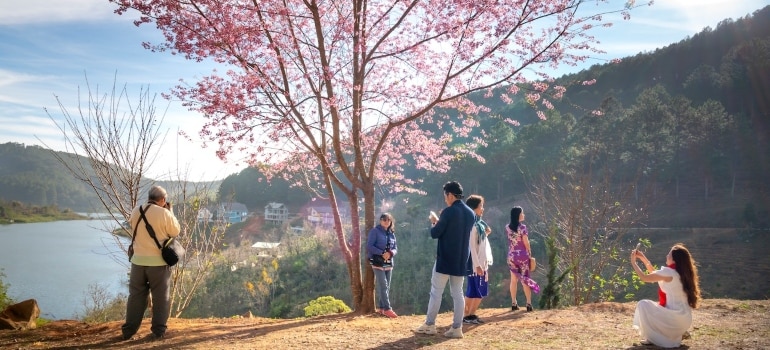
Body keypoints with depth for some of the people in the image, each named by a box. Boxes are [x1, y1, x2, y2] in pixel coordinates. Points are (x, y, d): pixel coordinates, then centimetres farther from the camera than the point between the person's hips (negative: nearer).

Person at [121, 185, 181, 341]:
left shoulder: (136, 211, 2)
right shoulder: (164, 213, -12)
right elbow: (175, 232, 0)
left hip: (138, 260, 4)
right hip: (158, 261, -4)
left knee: (136, 296, 13)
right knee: (160, 297, 7)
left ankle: (128, 331, 16)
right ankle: (158, 330, 8)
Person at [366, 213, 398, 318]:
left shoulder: (392, 234, 12)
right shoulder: (375, 231, -5)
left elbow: (395, 248, 11)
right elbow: (369, 246, -12)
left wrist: (391, 253, -13)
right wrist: (382, 253, -22)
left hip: (389, 263, 7)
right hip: (378, 262, -7)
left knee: (386, 287, 9)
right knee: (383, 286, -11)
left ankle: (380, 308, 17)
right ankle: (387, 309, -10)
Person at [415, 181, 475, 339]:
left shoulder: (448, 212, -14)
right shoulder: (471, 213, 8)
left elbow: (435, 234, -11)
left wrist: (434, 222, 9)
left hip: (445, 260, -6)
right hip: (461, 261, 6)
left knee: (436, 292, 3)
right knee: (457, 293, 8)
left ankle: (429, 325, 9)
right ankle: (457, 328, 6)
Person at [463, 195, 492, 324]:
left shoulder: (479, 223, 14)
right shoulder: (471, 224, -14)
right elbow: (471, 246, -18)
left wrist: (486, 233, 3)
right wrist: (477, 265, -20)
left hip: (482, 263, 9)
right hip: (475, 264, -9)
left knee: (481, 291, 13)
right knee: (473, 291, -2)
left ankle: (472, 314, 22)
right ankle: (466, 316, 8)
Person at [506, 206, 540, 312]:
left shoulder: (508, 227, 2)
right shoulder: (522, 227, -13)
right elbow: (526, 242, -10)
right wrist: (530, 254, 2)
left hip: (511, 256, 4)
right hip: (523, 255, -4)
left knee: (514, 280, 9)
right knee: (525, 279, 3)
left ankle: (514, 303, 11)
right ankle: (529, 304, 5)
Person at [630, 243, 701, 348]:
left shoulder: (669, 272, -18)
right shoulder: (679, 272, 10)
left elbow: (645, 278, -9)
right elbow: (654, 274, 21)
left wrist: (633, 262, 3)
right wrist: (643, 258, 18)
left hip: (677, 319, -9)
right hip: (683, 319, 9)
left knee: (643, 304, -9)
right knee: (651, 306, 26)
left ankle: (652, 338, -1)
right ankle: (674, 335, 17)